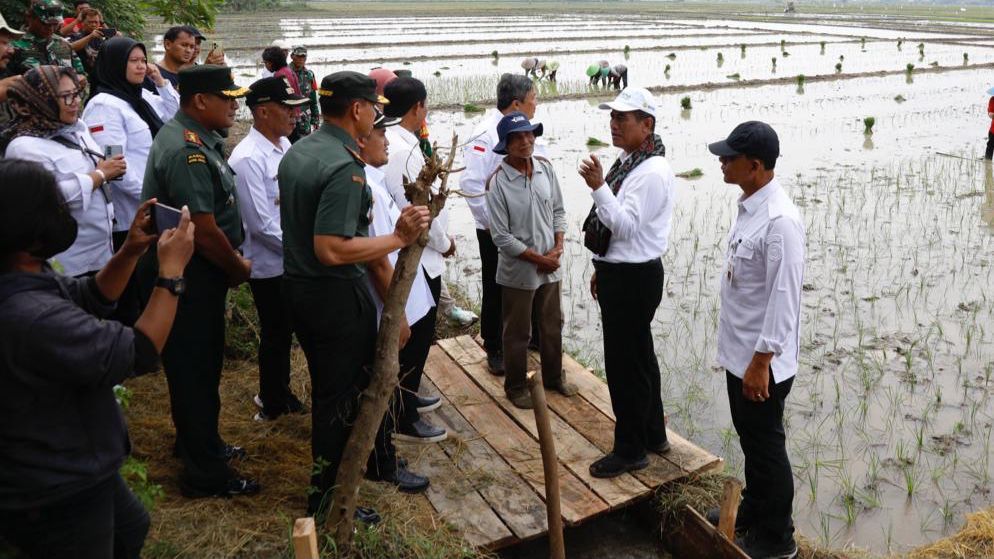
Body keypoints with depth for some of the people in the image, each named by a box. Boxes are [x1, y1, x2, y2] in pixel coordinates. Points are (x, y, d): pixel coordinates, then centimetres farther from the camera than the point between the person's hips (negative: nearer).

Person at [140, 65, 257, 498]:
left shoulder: (195, 138, 9)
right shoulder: (187, 151, -24)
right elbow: (205, 231, -26)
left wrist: (233, 263, 13)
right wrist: (238, 268, -10)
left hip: (198, 272, 10)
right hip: (188, 278, -10)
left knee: (201, 364, 23)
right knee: (195, 369, 2)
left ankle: (198, 443, 41)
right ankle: (204, 474, 17)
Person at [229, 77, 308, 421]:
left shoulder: (284, 144, 3)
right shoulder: (248, 159, -22)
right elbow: (261, 225, -23)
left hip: (292, 259, 7)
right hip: (269, 264, -7)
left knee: (284, 332, 22)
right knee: (275, 336, 11)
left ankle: (279, 392, 42)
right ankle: (273, 405, 32)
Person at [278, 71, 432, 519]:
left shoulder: (296, 152, 6)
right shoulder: (344, 167, -24)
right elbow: (331, 250, -31)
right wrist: (398, 238, -25)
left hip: (297, 284, 10)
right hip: (336, 294, -10)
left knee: (331, 384, 20)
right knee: (339, 395, 5)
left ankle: (381, 465, 39)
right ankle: (324, 498, 21)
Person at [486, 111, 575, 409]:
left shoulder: (545, 167, -5)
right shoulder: (498, 182, -19)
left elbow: (558, 210, 6)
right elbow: (502, 237, -17)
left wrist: (558, 247, -7)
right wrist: (539, 259, -15)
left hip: (550, 267, 5)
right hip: (518, 271, -5)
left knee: (552, 325, 21)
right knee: (518, 333, 12)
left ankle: (553, 376, 42)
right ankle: (516, 386, 32)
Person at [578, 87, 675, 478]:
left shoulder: (652, 172, -19)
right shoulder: (627, 163, 12)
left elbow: (626, 226, -26)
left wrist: (599, 187, -33)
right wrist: (602, 269, 21)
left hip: (634, 279, -10)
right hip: (619, 273, 10)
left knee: (625, 363, 0)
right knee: (639, 357, 20)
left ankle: (630, 450, 16)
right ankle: (653, 435, 37)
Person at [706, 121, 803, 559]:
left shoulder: (780, 220, -25)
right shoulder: (749, 205, 5)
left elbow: (784, 297, -25)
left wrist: (761, 362, -22)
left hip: (761, 360, -9)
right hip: (739, 351, 9)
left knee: (766, 446, 7)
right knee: (748, 437, 24)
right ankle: (754, 508, 44)